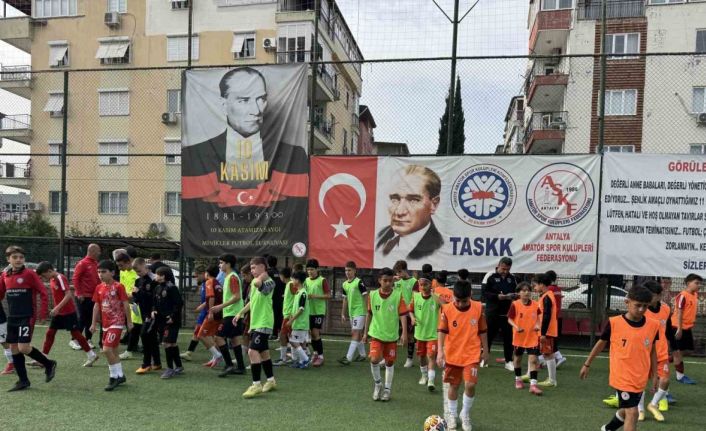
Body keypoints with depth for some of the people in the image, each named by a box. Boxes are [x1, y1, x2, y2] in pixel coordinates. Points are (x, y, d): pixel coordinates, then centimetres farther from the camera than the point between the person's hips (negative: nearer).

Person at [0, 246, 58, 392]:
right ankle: (23, 380, 20)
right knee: (14, 349, 9)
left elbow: (43, 293, -9)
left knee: (23, 348, -12)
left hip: (27, 317, -6)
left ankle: (49, 364, 10)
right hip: (12, 318, 6)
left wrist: (42, 314, -13)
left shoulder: (29, 274, -9)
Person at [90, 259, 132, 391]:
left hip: (117, 323, -7)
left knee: (107, 349, -14)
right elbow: (96, 306, 12)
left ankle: (114, 377, 0)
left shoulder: (118, 286, -12)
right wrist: (94, 323, 11)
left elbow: (126, 304, -9)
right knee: (113, 351, 14)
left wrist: (129, 321, -7)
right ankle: (120, 375, 27)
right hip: (106, 324, 7)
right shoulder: (99, 288, 6)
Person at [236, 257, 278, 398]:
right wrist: (240, 313, 23)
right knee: (264, 352, 15)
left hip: (263, 323, -9)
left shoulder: (269, 282, -17)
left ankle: (256, 385, -6)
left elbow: (258, 283, -41)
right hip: (255, 323, 9)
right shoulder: (254, 282, 12)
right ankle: (271, 381, 28)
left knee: (253, 351, -14)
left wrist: (262, 276, -21)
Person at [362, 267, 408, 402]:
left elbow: (403, 315, -8)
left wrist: (404, 333, -15)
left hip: (392, 335, 0)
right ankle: (377, 383, 12)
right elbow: (369, 314, 7)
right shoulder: (372, 295, -3)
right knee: (374, 359, -15)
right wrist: (365, 332, 11)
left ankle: (387, 389, 28)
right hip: (376, 334, 0)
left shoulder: (398, 295, -9)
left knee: (389, 362, 10)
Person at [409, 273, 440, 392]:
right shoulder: (415, 296, -4)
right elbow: (411, 310, 10)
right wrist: (412, 318, -10)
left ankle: (431, 381, -10)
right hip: (420, 332, 4)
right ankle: (424, 375, 40)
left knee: (431, 355, -13)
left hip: (433, 333, -4)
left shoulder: (436, 297, -14)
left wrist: (434, 295, -39)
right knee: (422, 355, 18)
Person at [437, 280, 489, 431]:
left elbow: (482, 331, 3)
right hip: (452, 354, 0)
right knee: (453, 385, 11)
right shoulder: (447, 309, -11)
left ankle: (465, 414, 15)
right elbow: (442, 331, -9)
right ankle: (452, 415, 31)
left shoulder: (478, 308, -7)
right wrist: (440, 350, -18)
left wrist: (485, 350, 8)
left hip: (472, 354, 0)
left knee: (470, 385, -10)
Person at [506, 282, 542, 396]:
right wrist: (516, 327, -22)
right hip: (519, 336, 0)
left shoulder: (535, 305, -4)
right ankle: (518, 379, 37)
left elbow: (537, 317, 12)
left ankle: (533, 385, -6)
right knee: (518, 358, 17)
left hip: (532, 337, 1)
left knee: (533, 360, -8)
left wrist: (538, 325, -7)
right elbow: (509, 319, -6)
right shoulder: (515, 304, -11)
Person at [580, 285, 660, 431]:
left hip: (640, 380, 4)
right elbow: (601, 343, 2)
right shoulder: (614, 323, -13)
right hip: (623, 377, -4)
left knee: (627, 411, 20)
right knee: (632, 413, -9)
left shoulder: (653, 326, -5)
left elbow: (652, 350, 10)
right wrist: (587, 364, 10)